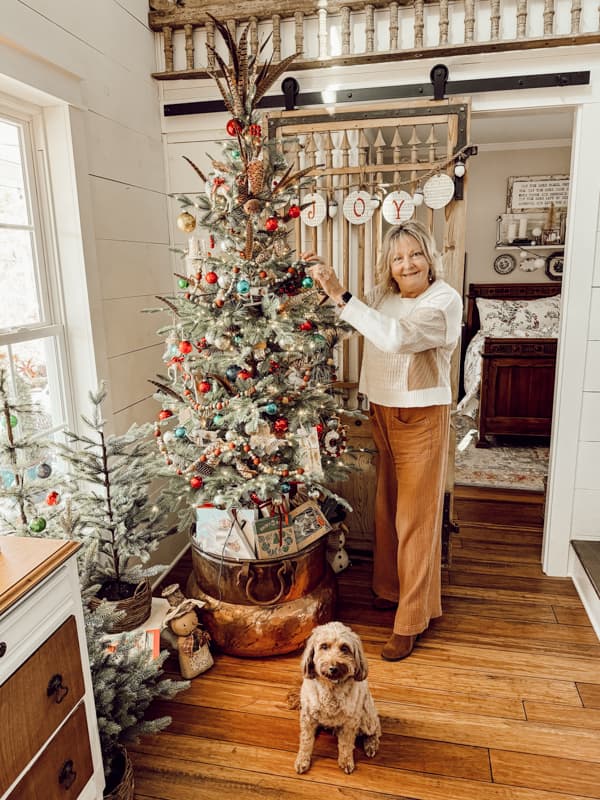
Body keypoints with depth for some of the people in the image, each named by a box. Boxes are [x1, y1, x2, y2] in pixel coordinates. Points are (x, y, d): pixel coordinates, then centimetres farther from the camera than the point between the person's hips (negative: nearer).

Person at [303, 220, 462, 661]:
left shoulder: (445, 299, -14)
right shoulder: (384, 296, 6)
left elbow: (397, 337, -30)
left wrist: (341, 295, -28)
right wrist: (324, 279, -5)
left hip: (422, 417, -6)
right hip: (382, 413, 6)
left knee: (415, 517, 1)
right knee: (387, 507, 17)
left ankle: (411, 620, 15)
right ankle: (391, 587, 37)